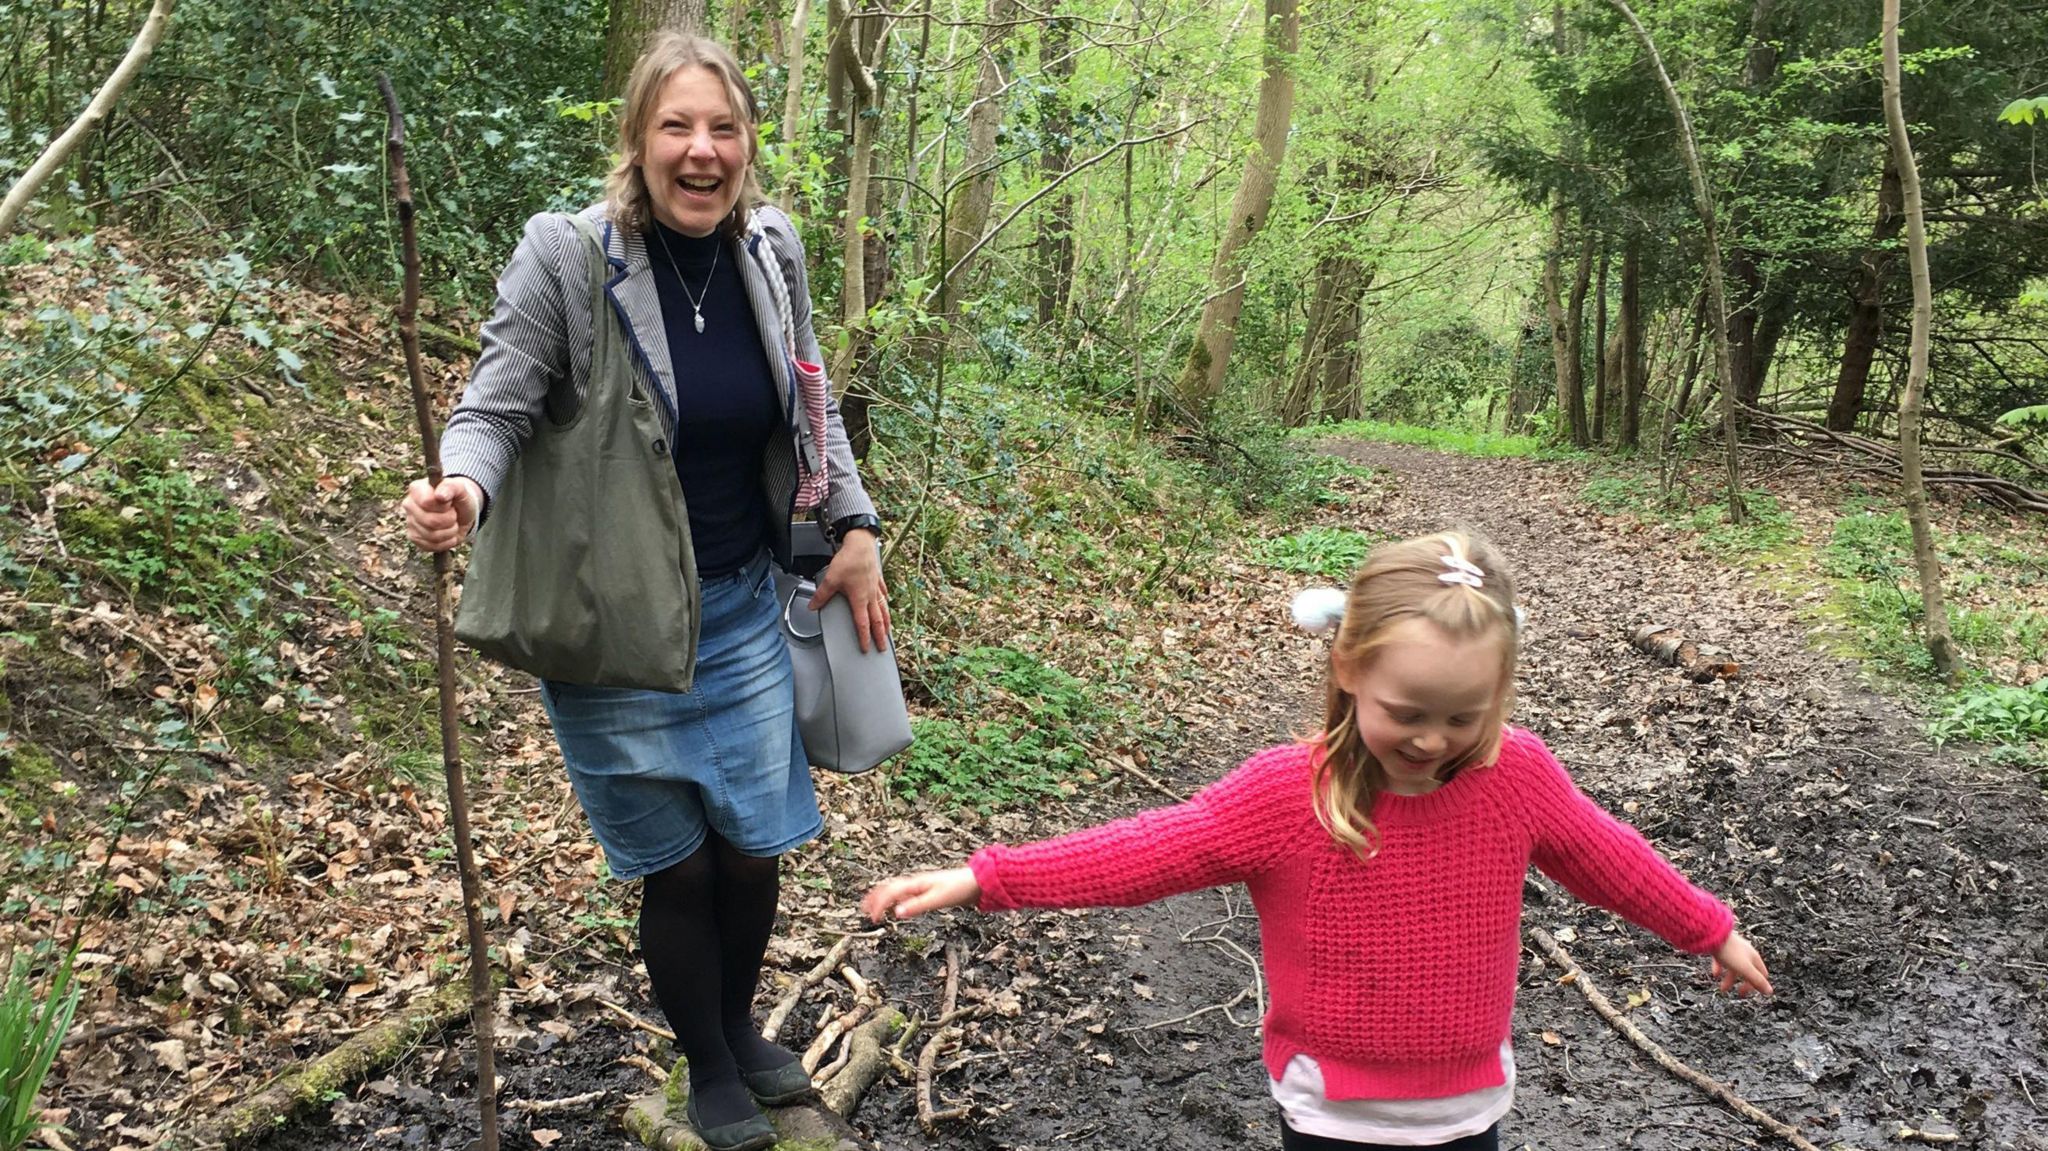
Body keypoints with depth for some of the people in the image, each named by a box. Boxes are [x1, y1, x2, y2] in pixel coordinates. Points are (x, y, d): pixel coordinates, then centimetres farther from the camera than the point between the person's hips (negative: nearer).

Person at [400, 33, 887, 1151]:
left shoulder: (772, 248, -3)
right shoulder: (564, 256, -17)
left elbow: (812, 405, 10)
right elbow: (494, 411, -15)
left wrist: (856, 528, 3)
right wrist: (462, 489, -36)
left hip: (742, 606, 4)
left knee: (754, 848, 14)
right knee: (677, 867, 8)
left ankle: (741, 1025, 44)